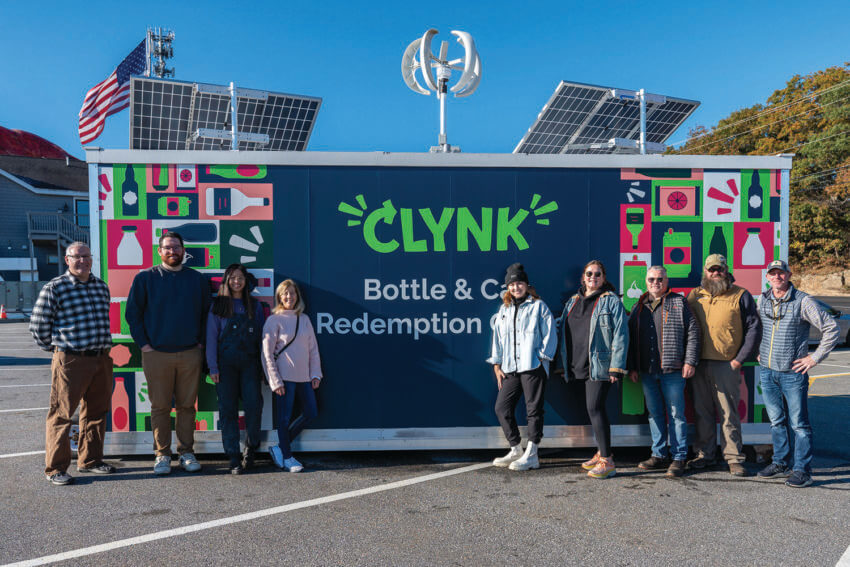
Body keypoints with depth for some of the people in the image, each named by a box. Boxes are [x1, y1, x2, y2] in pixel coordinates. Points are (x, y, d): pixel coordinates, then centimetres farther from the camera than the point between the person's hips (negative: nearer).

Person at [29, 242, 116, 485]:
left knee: (96, 412, 13)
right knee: (61, 414, -1)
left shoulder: (101, 286, 12)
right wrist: (54, 347, 5)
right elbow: (38, 325, -2)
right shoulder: (55, 288, -6)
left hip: (102, 359, 6)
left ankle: (90, 460, 26)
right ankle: (55, 468, 9)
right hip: (70, 362, -6)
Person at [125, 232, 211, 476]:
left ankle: (186, 452, 17)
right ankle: (162, 455, 14)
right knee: (160, 407, 3)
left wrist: (201, 342, 6)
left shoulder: (198, 280, 9)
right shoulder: (145, 278, 4)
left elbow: (206, 314, 15)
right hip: (156, 354, -1)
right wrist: (144, 343, -2)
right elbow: (132, 313, 5)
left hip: (190, 354, 1)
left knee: (187, 406, 6)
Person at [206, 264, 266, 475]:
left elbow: (261, 335, 12)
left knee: (254, 406, -7)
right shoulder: (218, 306, 6)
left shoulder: (255, 305, 12)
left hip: (249, 363, 1)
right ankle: (234, 458, 7)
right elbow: (211, 337, 3)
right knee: (228, 409, 0)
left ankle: (250, 449, 14)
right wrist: (213, 367, -5)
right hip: (226, 364, -1)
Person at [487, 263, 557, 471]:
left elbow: (550, 335, 1)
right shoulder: (504, 309, 17)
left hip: (533, 367, -5)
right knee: (502, 407, 4)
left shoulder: (538, 306, 3)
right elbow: (497, 337, 17)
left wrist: (542, 357, -8)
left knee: (533, 409, -2)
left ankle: (531, 455, 6)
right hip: (510, 369, 5)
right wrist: (496, 365, 11)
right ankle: (516, 450, 18)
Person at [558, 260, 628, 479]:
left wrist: (616, 367, -14)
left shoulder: (611, 301, -2)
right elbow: (560, 326, 21)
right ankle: (602, 453, 25)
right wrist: (564, 364, 13)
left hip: (600, 365, -6)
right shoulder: (573, 301, 17)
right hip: (580, 366, 7)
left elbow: (620, 334, -7)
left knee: (595, 407, -13)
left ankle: (607, 462, -9)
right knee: (594, 409, 13)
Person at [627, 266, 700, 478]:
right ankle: (659, 455, 21)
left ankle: (678, 458, 8)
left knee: (676, 414, 0)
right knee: (655, 414, 11)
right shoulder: (639, 307, 15)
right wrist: (632, 367, 10)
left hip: (672, 371, -4)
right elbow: (631, 338, 16)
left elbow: (692, 332, -1)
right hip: (647, 372, 5)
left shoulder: (678, 303, 3)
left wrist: (690, 361, -8)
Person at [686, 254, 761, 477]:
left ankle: (734, 458, 9)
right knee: (702, 412, 9)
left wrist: (740, 359, -6)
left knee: (729, 413, 0)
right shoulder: (694, 296, 12)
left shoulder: (740, 296, 2)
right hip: (698, 364, 3)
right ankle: (704, 454, 20)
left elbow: (753, 328, 0)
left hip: (726, 365, -3)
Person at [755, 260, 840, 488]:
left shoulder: (803, 301, -9)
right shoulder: (762, 300, 6)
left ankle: (802, 470, 9)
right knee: (776, 421, 14)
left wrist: (815, 357, -9)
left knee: (799, 423, 0)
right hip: (767, 371, 5)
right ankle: (781, 464, 25)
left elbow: (831, 327, -7)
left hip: (793, 373, -5)